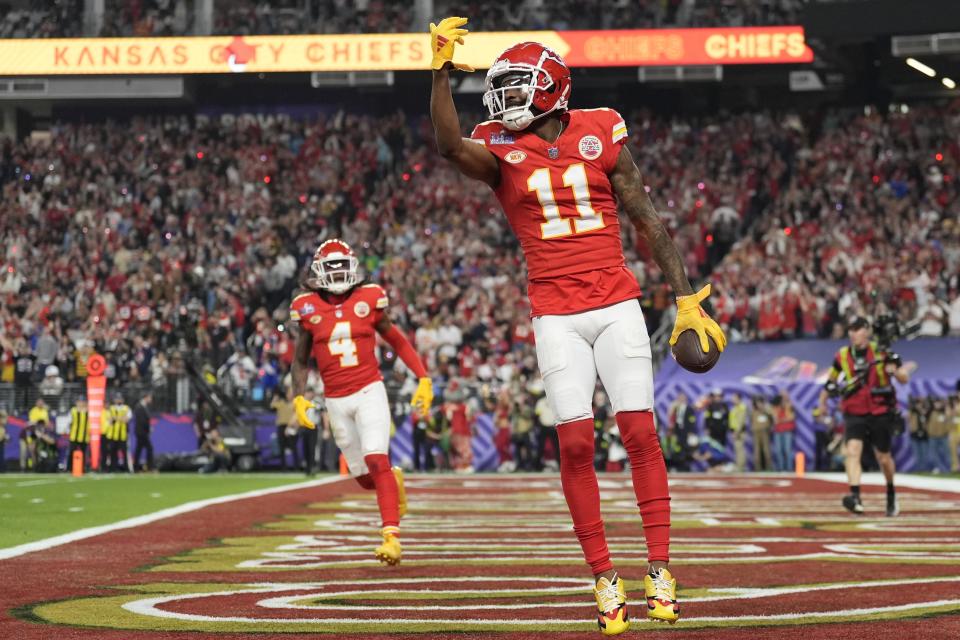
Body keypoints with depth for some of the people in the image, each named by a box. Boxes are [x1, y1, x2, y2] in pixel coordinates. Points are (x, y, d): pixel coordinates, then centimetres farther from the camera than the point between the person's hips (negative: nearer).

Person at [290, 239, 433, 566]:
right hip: (336, 400, 2)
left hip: (370, 391, -2)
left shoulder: (369, 300, -2)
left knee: (376, 460, -19)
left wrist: (423, 379, 3)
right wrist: (299, 397, -3)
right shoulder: (308, 308, 1)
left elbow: (397, 342, 9)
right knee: (364, 477, 8)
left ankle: (391, 536, -22)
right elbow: (301, 360, 10)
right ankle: (394, 480, 43)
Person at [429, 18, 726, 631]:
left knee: (640, 433, -5)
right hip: (556, 316, 0)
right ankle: (605, 579, 2)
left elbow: (650, 222, 4)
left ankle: (660, 569, 2)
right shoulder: (502, 151, 3)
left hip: (617, 304, 0)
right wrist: (442, 72, -28)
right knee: (575, 442, -5)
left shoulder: (601, 138, 3)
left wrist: (686, 298, 1)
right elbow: (450, 144, -20)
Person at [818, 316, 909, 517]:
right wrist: (822, 400, 20)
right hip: (854, 414, 1)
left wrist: (895, 370, -24)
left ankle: (891, 492, 38)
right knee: (852, 451, -22)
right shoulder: (842, 356, 3)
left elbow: (905, 379, -3)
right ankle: (855, 497, -32)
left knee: (883, 458, 10)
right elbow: (831, 379, 21)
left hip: (880, 413, -1)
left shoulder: (881, 352, -4)